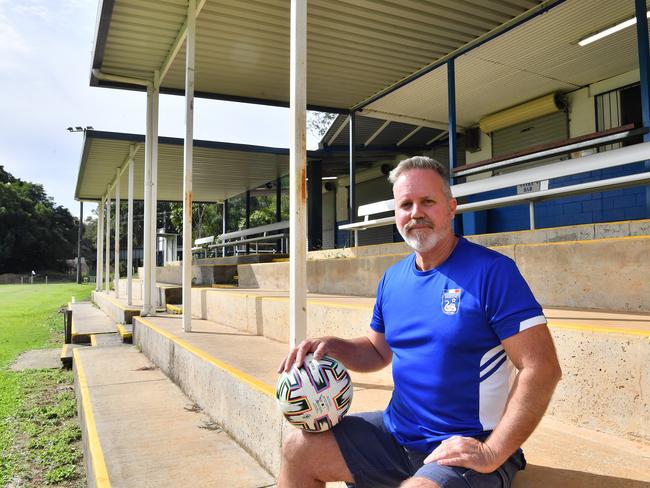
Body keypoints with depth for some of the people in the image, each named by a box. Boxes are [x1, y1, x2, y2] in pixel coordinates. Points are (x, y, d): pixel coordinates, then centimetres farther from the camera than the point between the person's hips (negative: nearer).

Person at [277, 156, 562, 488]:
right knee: (297, 449, 0)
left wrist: (492, 454, -21)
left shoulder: (491, 271, -14)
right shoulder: (392, 279, 6)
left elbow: (542, 369, -17)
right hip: (396, 432, 6)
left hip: (467, 449, -6)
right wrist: (334, 347, -3)